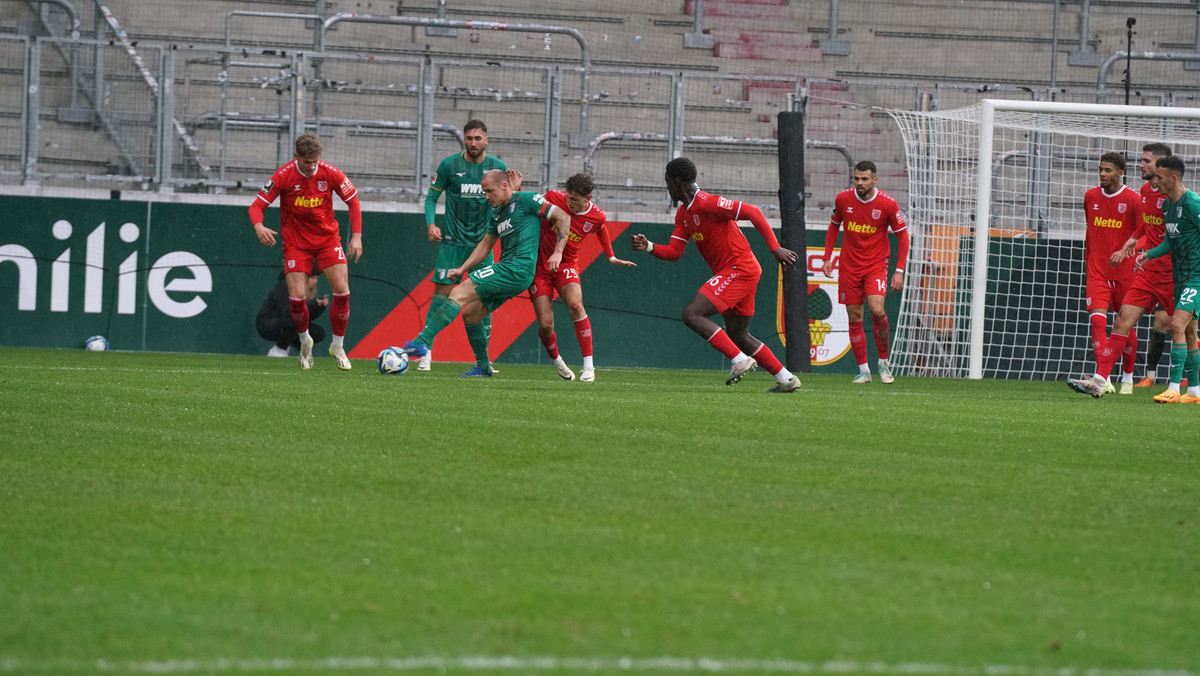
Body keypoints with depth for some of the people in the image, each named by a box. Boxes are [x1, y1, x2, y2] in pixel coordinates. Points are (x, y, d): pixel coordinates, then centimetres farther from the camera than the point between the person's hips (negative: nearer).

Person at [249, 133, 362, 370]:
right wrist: (259, 226, -36)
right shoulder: (284, 176, -16)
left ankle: (338, 346, 7)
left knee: (342, 291, -12)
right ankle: (305, 340, 18)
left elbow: (353, 201, 2)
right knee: (297, 297, -12)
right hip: (296, 242, -1)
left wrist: (357, 236, -7)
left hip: (327, 239, 1)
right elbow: (257, 206, -13)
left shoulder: (330, 174, -12)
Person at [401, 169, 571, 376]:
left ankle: (422, 342, -22)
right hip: (509, 269, 9)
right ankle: (483, 367, 20)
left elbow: (563, 217, -5)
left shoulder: (525, 200, -4)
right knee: (470, 314, 12)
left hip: (517, 268, -9)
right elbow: (485, 245, 28)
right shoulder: (497, 213, 21)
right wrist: (462, 269, 16)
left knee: (459, 293, -16)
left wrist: (558, 252, -12)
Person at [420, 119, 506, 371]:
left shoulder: (497, 167, 1)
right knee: (442, 294, -8)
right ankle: (426, 352, -3)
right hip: (452, 241, -2)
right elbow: (432, 197, 1)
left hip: (482, 242, 2)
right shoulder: (449, 165, -5)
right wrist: (431, 223, -14)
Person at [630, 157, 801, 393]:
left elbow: (753, 212, -18)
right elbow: (674, 252, 12)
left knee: (692, 314, -18)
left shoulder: (707, 204, -16)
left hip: (739, 269, -10)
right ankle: (786, 379, 21)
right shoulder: (683, 213, 14)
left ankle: (740, 360, -19)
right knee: (738, 337, 15)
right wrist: (648, 247, -8)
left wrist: (775, 248, -22)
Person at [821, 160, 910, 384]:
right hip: (849, 266, 3)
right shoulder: (843, 199, -3)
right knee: (854, 317, 1)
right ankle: (863, 370, 10)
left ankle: (883, 362, -1)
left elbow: (902, 236, 0)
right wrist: (827, 258, 8)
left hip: (876, 265, -3)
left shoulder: (887, 204, -10)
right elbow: (834, 227, 14)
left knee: (877, 310, -20)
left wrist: (899, 271, -6)